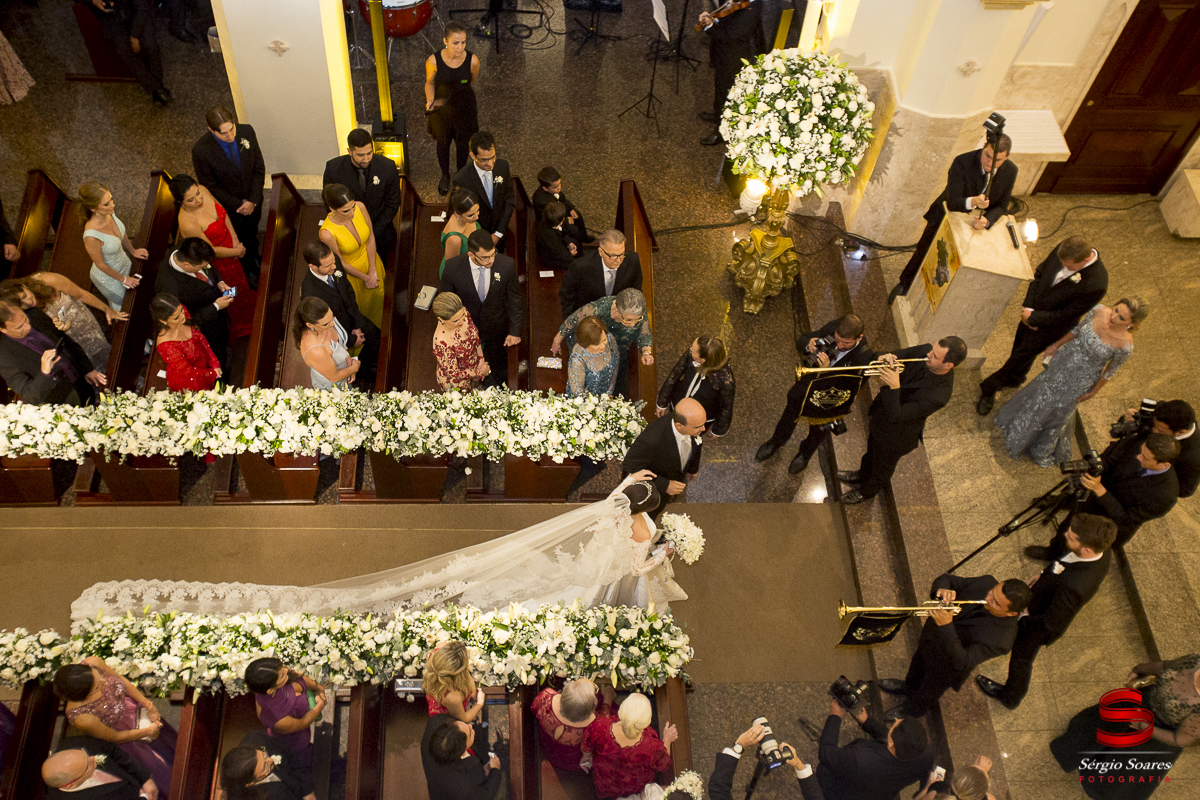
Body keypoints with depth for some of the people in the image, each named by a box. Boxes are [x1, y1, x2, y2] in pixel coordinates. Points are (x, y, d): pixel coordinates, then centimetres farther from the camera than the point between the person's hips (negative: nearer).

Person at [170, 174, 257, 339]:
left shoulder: (202, 190, -23)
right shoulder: (188, 224, -41)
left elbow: (223, 212, -3)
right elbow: (211, 251, -27)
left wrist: (235, 239, -10)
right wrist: (237, 252, -13)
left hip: (229, 244, 6)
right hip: (216, 262, -6)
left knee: (238, 278, 34)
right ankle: (235, 328, 52)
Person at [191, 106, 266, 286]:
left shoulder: (246, 131, -23)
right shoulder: (201, 150, -32)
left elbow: (259, 168, -11)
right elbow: (209, 187, -19)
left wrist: (253, 201, -15)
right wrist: (237, 205, -17)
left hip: (253, 202, 3)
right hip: (228, 207, -3)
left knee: (252, 236, 30)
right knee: (238, 243, 23)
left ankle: (254, 261, 62)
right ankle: (248, 271, 54)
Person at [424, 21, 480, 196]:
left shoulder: (472, 60, -24)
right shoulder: (433, 61, -26)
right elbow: (430, 82, -7)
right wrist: (430, 100, -23)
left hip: (464, 109, 0)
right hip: (441, 108, 0)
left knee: (462, 143, 22)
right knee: (443, 143, 22)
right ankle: (445, 175, 51)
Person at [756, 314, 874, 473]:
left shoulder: (864, 359, -38)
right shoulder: (832, 328, -27)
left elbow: (846, 392, -36)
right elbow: (800, 339, -12)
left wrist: (828, 370, -48)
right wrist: (808, 345, -37)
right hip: (806, 387, 3)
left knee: (818, 432, 28)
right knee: (790, 414, 30)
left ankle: (805, 453, 63)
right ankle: (777, 441, 63)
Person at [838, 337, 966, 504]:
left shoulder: (939, 395, -41)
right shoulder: (925, 351, -23)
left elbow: (896, 416, -37)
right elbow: (898, 355, -6)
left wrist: (894, 387, -48)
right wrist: (888, 358, -29)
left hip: (895, 436, -6)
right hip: (881, 413, 6)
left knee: (883, 466, 26)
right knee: (871, 451, 35)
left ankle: (866, 491, 56)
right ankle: (863, 474, 65)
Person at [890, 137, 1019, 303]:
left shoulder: (1010, 171, -19)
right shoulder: (962, 162, -32)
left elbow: (1002, 206, -10)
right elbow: (952, 202, -33)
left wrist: (986, 221, -31)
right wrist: (972, 201, -55)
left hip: (974, 221, 3)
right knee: (925, 252, 12)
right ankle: (904, 285, 37)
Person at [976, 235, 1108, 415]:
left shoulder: (1096, 285, -37)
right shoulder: (1065, 250, -21)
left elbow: (1065, 317, -25)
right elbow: (1040, 273, -4)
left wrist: (1033, 317, -17)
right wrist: (1028, 307, -11)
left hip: (1049, 327, -6)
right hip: (1032, 310, 6)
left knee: (1020, 358, 12)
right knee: (1018, 345, 28)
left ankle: (989, 389, 36)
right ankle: (1014, 379, 59)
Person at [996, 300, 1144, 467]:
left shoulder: (1125, 345, -30)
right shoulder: (1099, 311, -23)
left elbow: (1111, 369, -13)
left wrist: (1093, 392, 0)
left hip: (1080, 381, -3)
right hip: (1064, 360, 3)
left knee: (1059, 411, 19)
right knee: (1042, 393, 25)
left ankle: (1044, 449, 48)